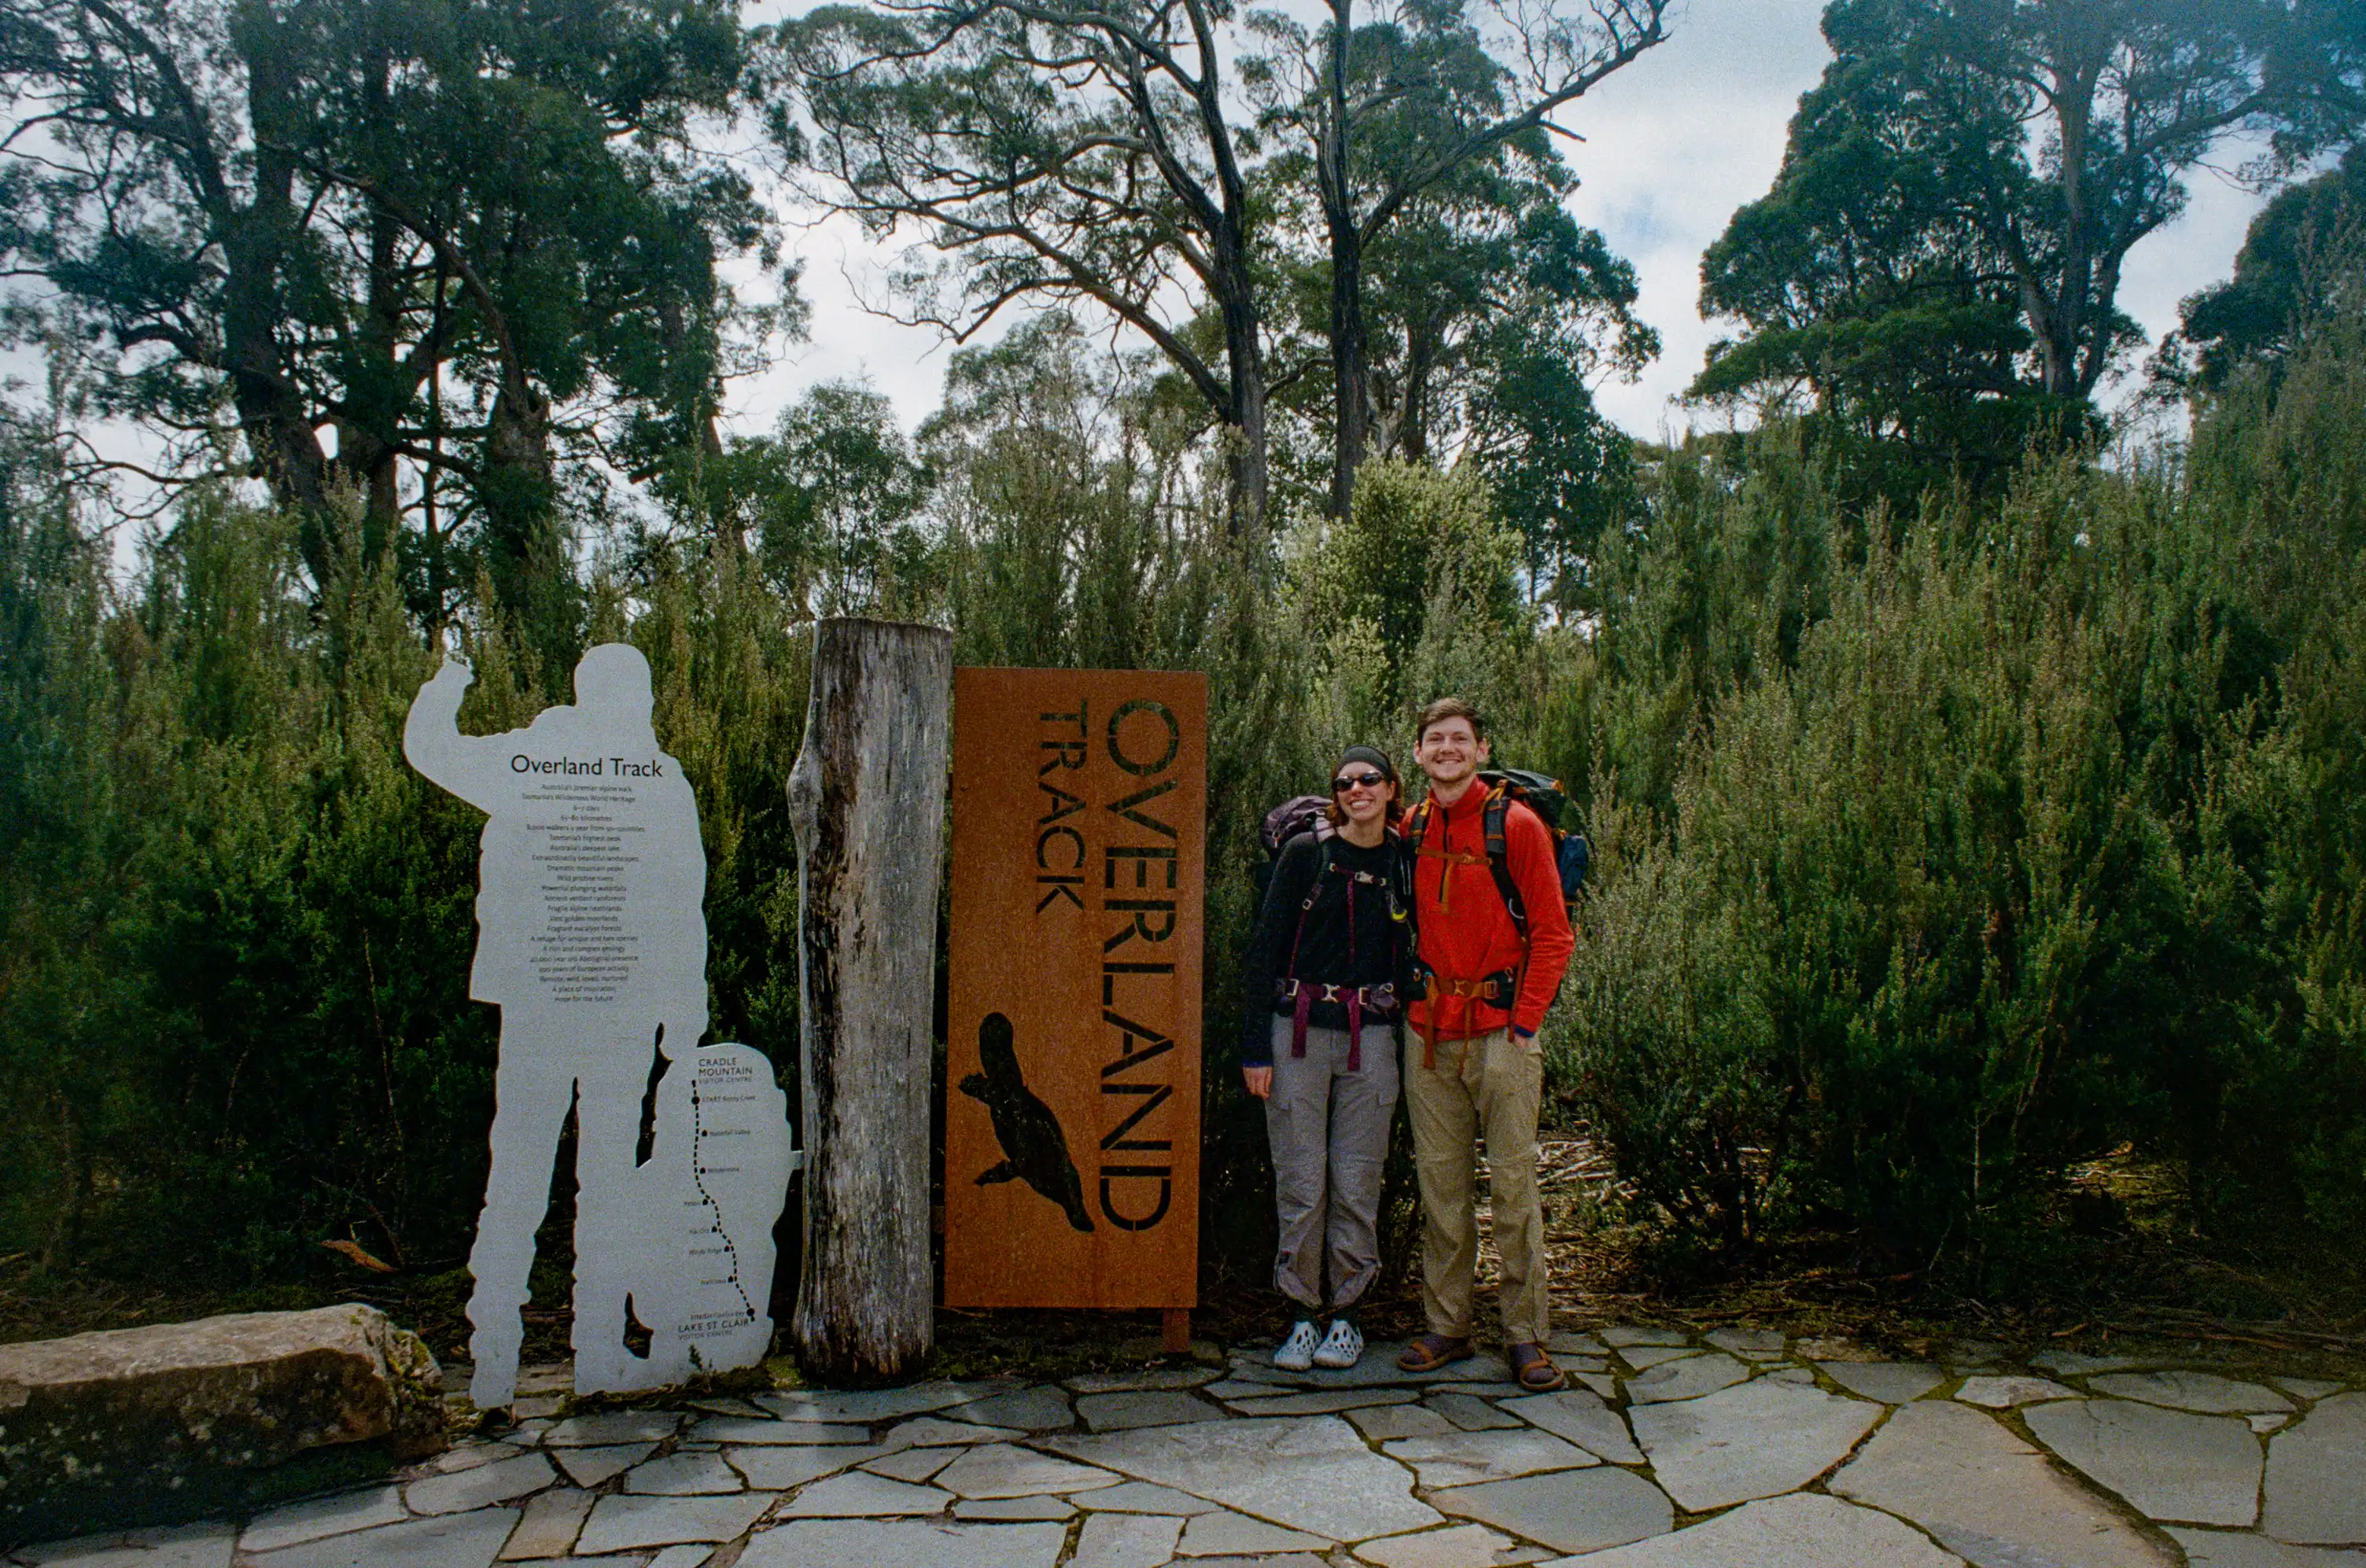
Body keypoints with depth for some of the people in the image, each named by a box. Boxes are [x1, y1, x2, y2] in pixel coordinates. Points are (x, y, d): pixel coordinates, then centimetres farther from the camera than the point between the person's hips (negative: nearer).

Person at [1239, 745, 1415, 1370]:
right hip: (1300, 1031, -2)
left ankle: (1346, 1314, 18)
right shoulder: (1305, 853, -1)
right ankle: (1301, 1315, 13)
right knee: (1301, 1182, 1)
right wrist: (1256, 1045, -5)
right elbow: (1265, 949, -1)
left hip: (1372, 1037, 2)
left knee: (1357, 1182, 4)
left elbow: (1408, 952, 14)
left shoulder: (1405, 862, 6)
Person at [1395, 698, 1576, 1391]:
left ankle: (1526, 1335, 9)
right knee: (1439, 1180, 8)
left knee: (1513, 1182, -1)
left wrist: (1524, 1023, -9)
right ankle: (1446, 1325, 19)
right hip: (1430, 1031, 4)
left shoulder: (1516, 825, -5)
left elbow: (1553, 934, -4)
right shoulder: (1413, 830, 9)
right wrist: (1415, 1001, 9)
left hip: (1500, 1028, -4)